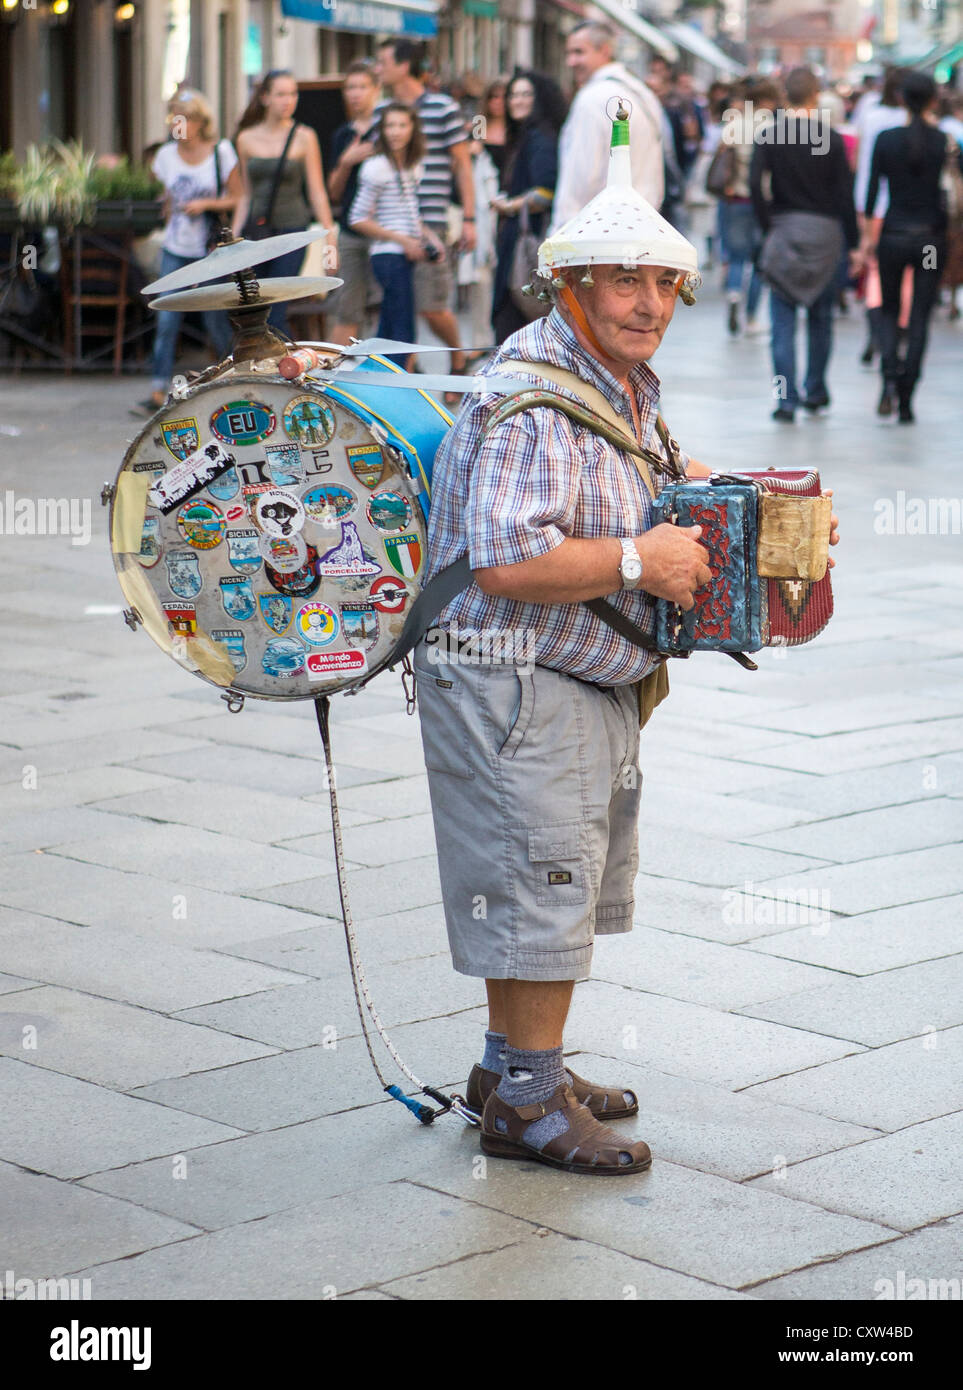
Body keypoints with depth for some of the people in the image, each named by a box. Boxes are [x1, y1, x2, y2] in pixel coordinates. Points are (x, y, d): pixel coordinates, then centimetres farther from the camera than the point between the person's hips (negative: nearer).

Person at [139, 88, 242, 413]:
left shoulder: (221, 153, -5)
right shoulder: (166, 155, 6)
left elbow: (238, 199, -2)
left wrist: (206, 204, -16)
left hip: (211, 251, -3)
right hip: (175, 249, 3)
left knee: (215, 320, 2)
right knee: (166, 322, -5)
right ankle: (158, 394, -6)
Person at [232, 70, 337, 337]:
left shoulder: (303, 137, 0)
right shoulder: (246, 139, 8)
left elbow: (317, 192, 0)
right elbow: (246, 195, 14)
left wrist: (330, 237, -6)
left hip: (291, 230, -4)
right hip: (256, 232, 4)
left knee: (275, 316, -12)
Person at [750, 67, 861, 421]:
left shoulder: (770, 136, -3)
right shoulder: (831, 139, -3)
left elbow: (755, 183, -12)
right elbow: (845, 194, -3)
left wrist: (768, 226, -2)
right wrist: (853, 243, 3)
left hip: (783, 229, 0)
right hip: (824, 232, 0)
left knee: (783, 321, 1)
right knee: (820, 318, 15)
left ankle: (785, 399, -6)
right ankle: (815, 391, 21)